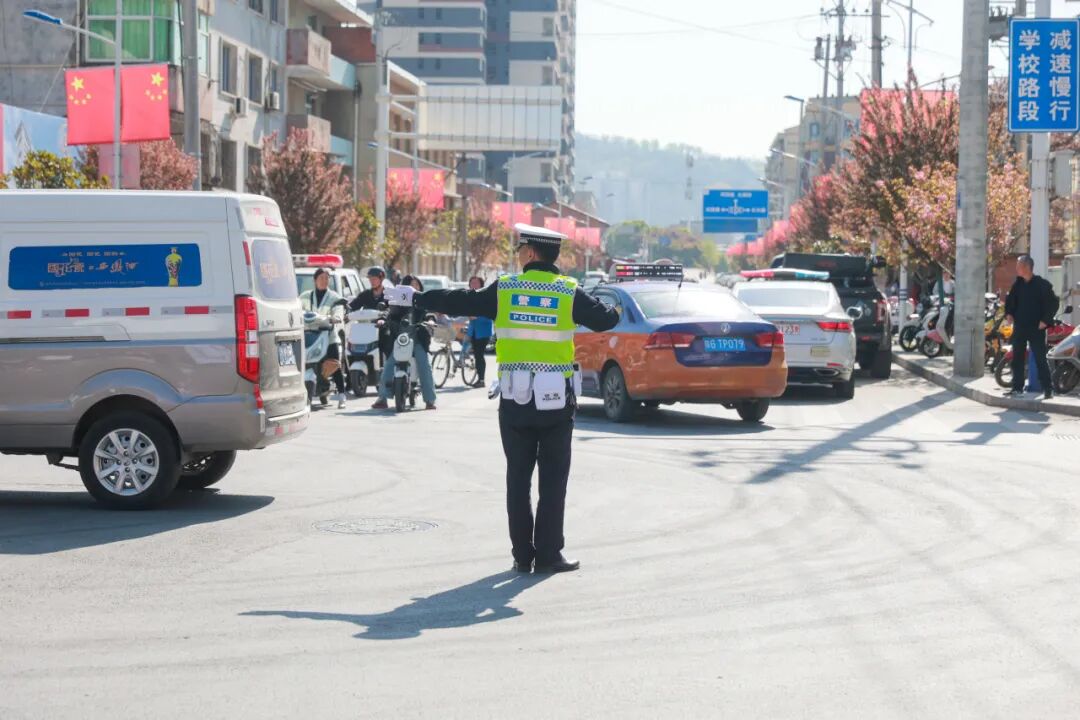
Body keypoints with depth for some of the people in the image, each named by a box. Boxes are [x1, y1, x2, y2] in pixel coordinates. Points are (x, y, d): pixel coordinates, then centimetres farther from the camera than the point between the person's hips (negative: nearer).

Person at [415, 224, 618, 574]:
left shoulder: (504, 290, -1)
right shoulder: (569, 293, -4)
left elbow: (459, 301, 5)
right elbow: (603, 319, 4)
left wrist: (417, 299, 19)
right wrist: (614, 312, 29)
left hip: (515, 400, 1)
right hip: (556, 400, -1)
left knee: (517, 477, 9)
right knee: (553, 479, 4)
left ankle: (522, 555, 10)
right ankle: (549, 554, 3)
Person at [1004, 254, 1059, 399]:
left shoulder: (1042, 284, -9)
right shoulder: (1017, 284, 9)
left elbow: (1053, 303, -8)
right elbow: (1010, 300, 22)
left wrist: (1045, 320, -15)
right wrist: (1008, 313, 6)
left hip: (1036, 328, -6)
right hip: (1019, 327, 6)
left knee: (1041, 359, -6)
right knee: (1017, 358, 8)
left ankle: (1048, 389, -4)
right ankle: (1017, 387, 16)